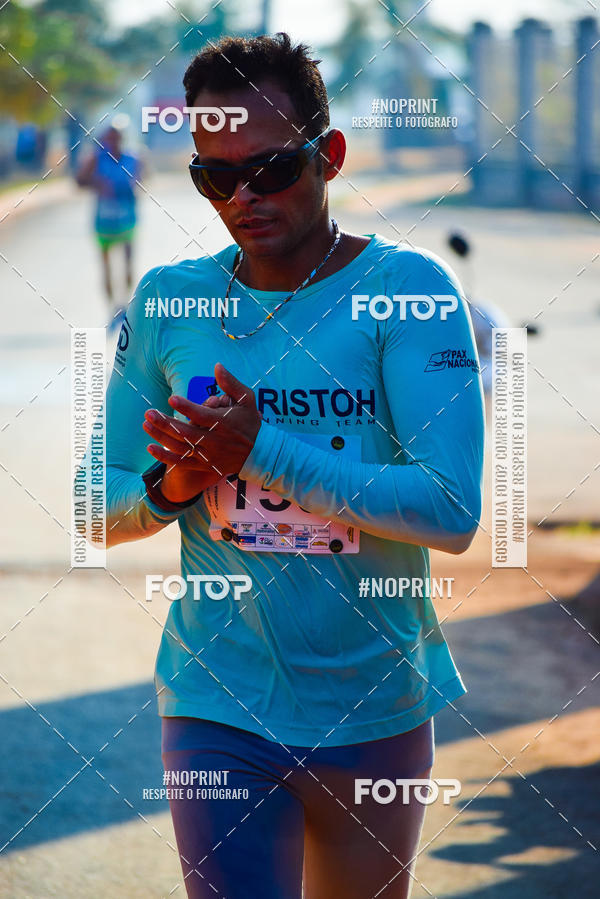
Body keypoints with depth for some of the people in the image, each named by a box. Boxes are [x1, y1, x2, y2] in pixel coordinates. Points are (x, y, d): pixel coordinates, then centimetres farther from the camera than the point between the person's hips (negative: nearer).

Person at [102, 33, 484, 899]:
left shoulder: (408, 289, -9)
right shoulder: (168, 299, 2)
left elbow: (453, 512, -18)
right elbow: (99, 507, 8)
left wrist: (262, 451, -22)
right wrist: (169, 487, -15)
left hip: (376, 706, -1)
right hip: (218, 703, 1)